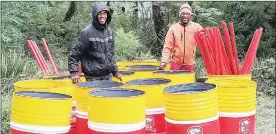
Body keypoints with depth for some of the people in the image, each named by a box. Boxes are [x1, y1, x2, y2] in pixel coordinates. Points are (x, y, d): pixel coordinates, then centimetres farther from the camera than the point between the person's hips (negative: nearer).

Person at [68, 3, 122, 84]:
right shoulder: (87, 32, -11)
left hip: (108, 76, 6)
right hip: (93, 77, -6)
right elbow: (73, 55, -9)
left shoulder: (109, 31, 8)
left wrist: (115, 71, 17)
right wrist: (74, 73, -18)